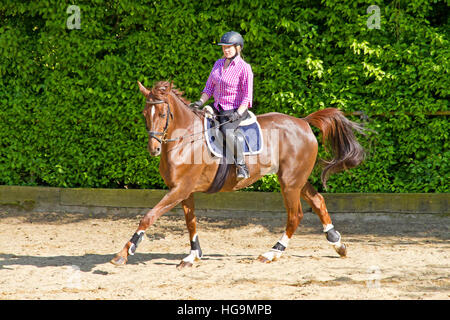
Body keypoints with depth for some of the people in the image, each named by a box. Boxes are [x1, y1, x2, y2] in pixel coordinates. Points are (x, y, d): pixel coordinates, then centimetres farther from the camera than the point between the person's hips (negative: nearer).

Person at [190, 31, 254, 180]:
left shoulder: (244, 68, -9)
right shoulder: (218, 64, 11)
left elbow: (247, 96, -11)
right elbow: (210, 87, 18)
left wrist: (238, 113, -23)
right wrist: (200, 102, 2)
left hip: (236, 110, -8)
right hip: (218, 109, 8)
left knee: (227, 130, -35)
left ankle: (242, 167, -27)